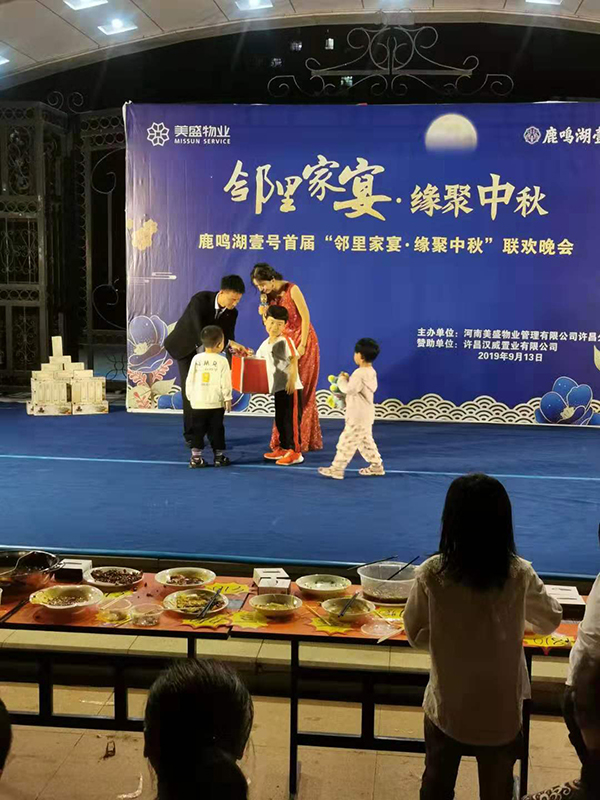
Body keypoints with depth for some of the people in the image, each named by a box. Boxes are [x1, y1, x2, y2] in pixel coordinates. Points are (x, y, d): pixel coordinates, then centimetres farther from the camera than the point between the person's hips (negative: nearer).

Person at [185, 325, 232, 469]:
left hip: (198, 403, 2)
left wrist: (190, 397, 12)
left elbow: (190, 380, 3)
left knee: (198, 430, 8)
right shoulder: (222, 361, -7)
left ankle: (196, 457, 5)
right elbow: (225, 382, -8)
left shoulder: (196, 359, 0)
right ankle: (219, 456, 12)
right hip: (216, 403, -2)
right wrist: (228, 398, 1)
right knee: (216, 430, 7)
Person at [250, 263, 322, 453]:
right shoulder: (269, 296, 5)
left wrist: (302, 346, -17)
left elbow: (305, 317, -13)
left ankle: (302, 440, 1)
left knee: (300, 392, -4)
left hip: (303, 341, -6)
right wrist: (264, 315, -13)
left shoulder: (291, 289, -13)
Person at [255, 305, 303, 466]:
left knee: (291, 419, -6)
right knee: (280, 420, 15)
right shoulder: (265, 344, 13)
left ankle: (295, 452, -1)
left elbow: (293, 360, -19)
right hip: (278, 388, 8)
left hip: (290, 388, -8)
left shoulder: (285, 341, -11)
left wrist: (292, 380, -29)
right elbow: (257, 360, 27)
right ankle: (283, 448, 27)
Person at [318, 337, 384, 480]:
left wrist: (341, 380, -5)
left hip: (358, 416, -10)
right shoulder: (371, 372, 10)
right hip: (366, 415, 10)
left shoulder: (359, 373, -22)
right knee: (365, 441, 18)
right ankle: (376, 466, 22)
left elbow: (349, 389, -22)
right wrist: (348, 380, 10)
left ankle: (336, 469, -1)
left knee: (347, 441, -5)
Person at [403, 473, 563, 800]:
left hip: (446, 708, 0)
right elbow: (550, 621, 2)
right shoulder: (520, 575, -17)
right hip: (501, 712, 0)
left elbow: (415, 635, -6)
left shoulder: (432, 574, -20)